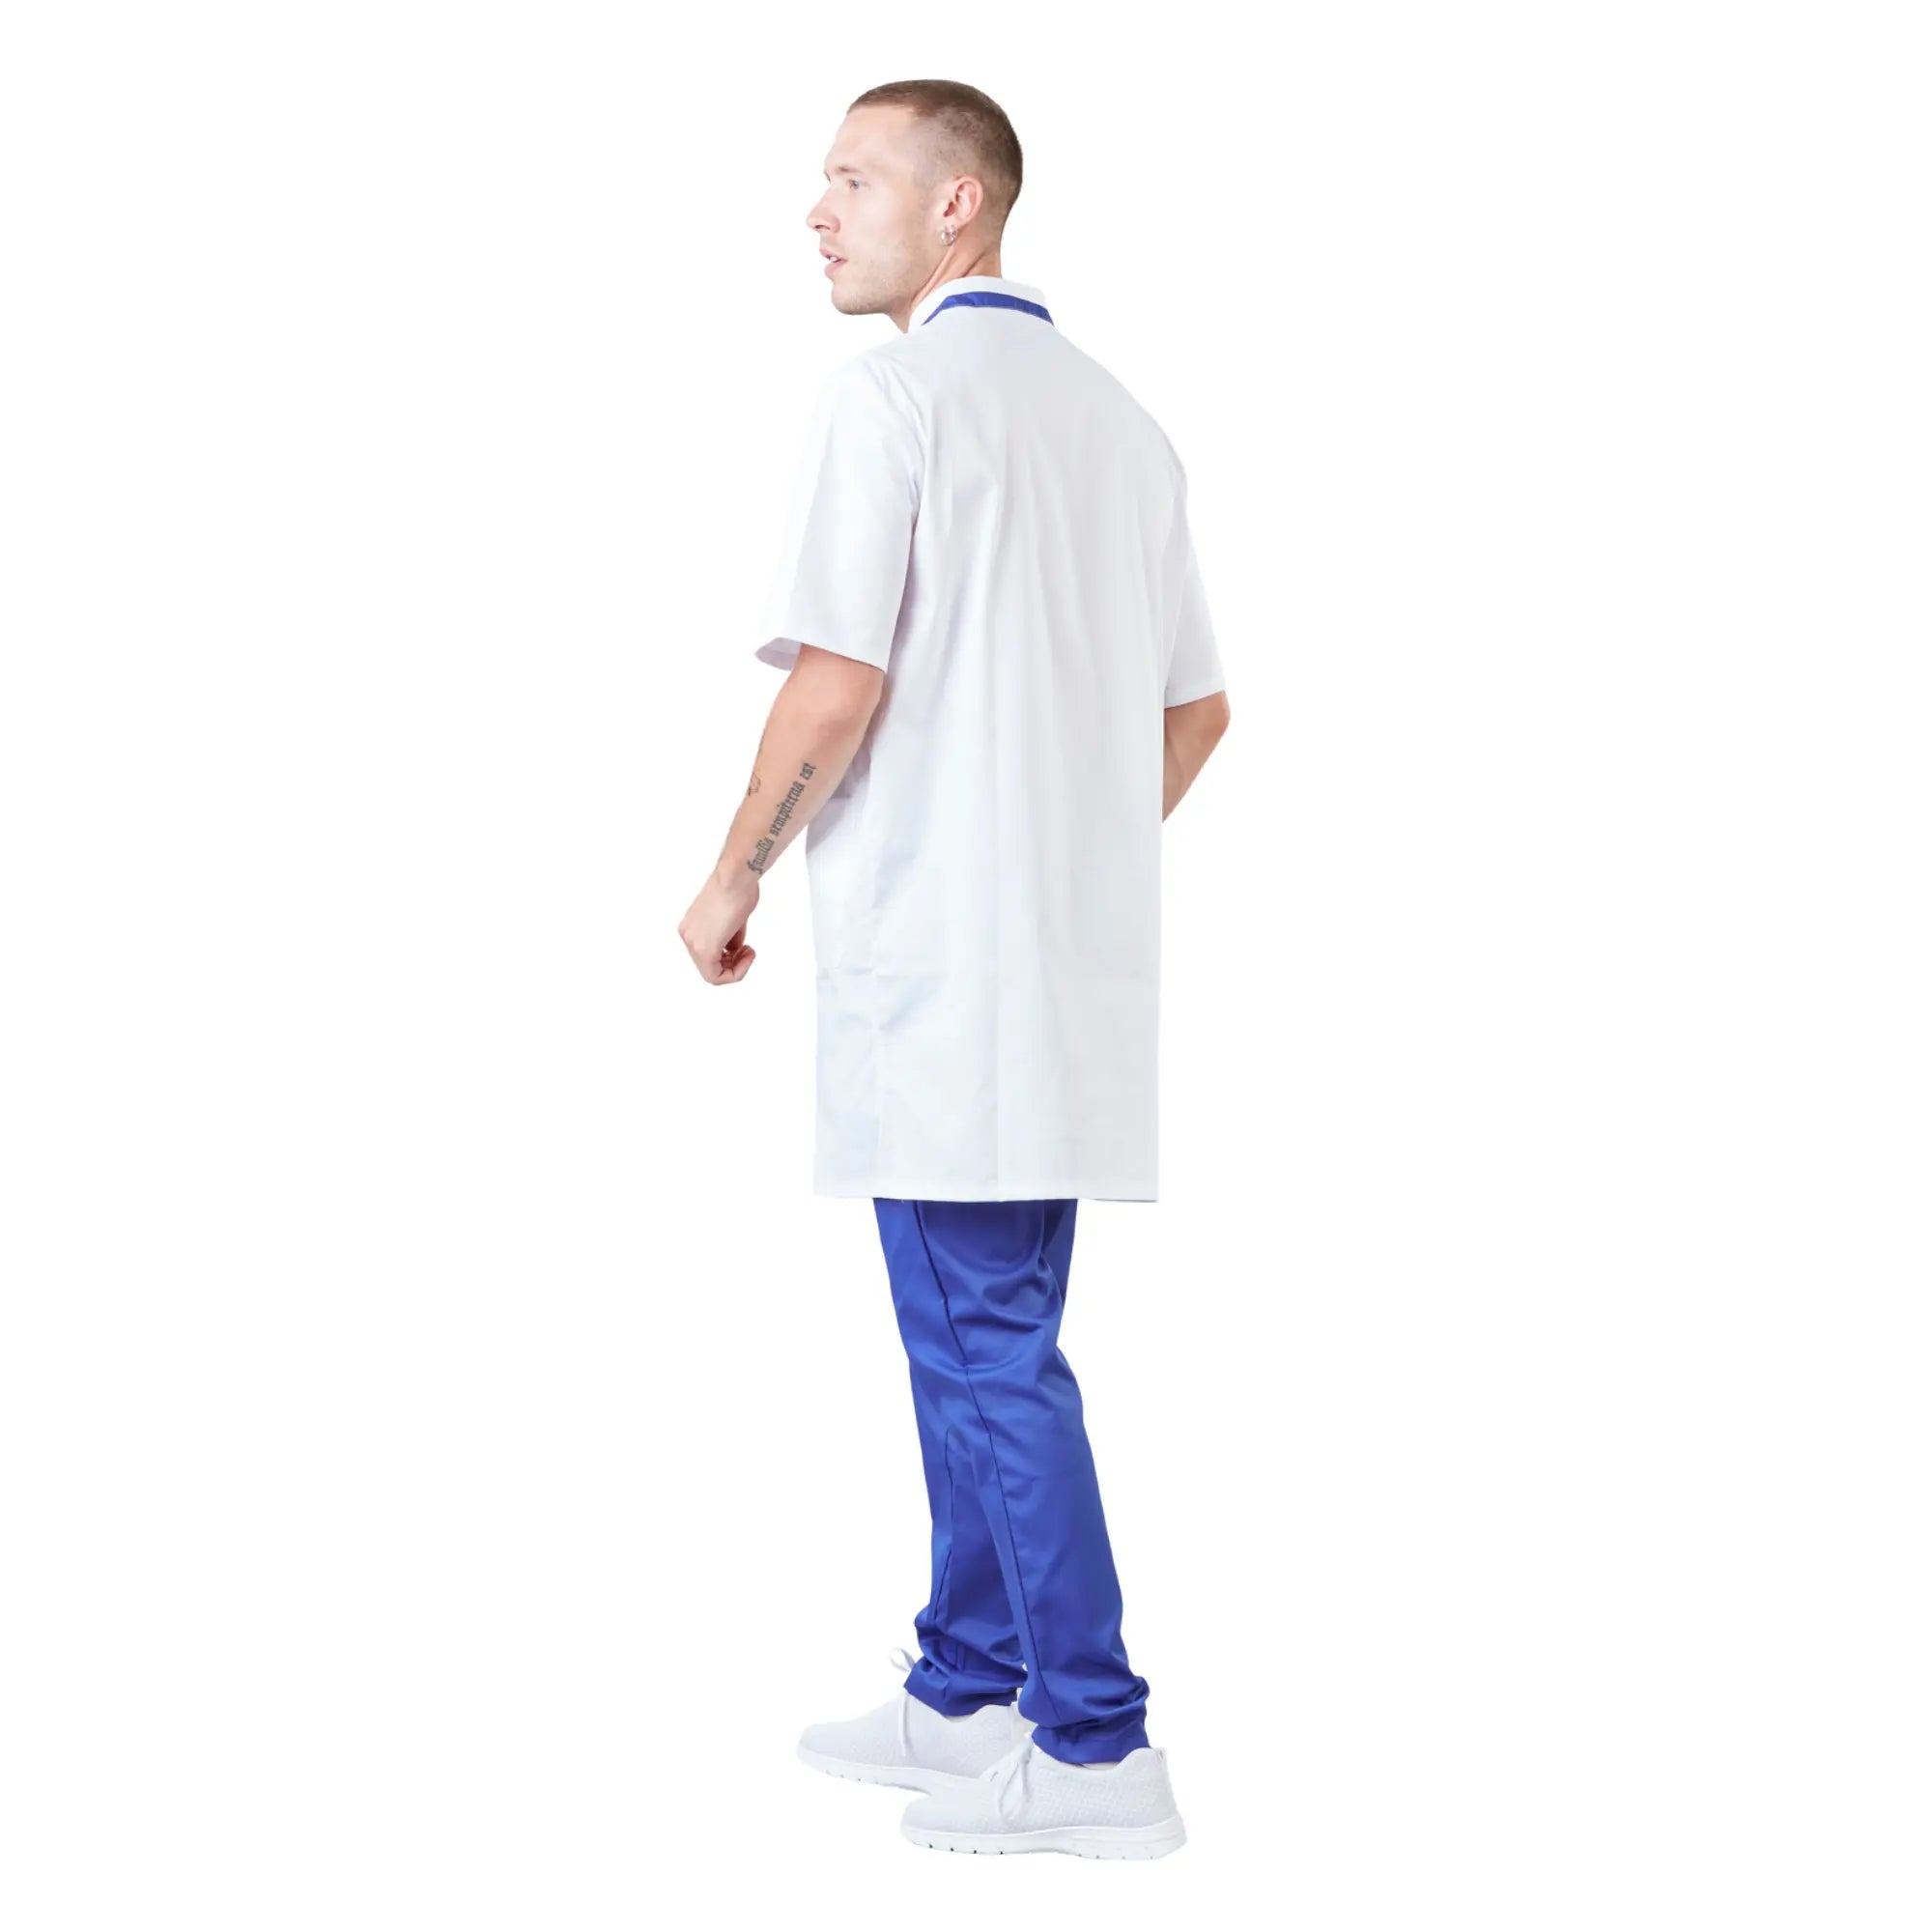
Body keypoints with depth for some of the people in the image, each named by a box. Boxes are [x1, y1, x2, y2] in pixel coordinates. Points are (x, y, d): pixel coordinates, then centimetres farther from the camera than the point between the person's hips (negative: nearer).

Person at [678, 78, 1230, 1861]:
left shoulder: (891, 394, -9)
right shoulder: (1121, 417, 15)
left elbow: (837, 686, -17)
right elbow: (1197, 708, 18)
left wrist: (734, 877, -4)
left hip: (933, 955, -8)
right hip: (1075, 964, 9)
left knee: (988, 1347, -4)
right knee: (980, 1337, 16)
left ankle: (1094, 1745, 0)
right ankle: (964, 1692, 24)